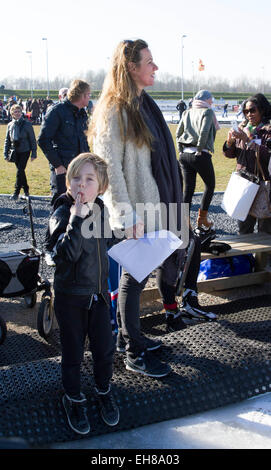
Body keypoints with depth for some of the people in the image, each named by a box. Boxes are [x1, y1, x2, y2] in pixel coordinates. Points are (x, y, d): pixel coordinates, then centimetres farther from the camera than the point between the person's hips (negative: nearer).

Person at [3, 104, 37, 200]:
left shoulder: (27, 124, -6)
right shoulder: (10, 125, 6)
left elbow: (32, 140, -3)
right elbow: (7, 140, 12)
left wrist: (34, 153, -7)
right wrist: (6, 154, 7)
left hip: (25, 151, -5)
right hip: (15, 152, 5)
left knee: (20, 171, -12)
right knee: (20, 171, 12)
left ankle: (16, 192, -6)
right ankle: (26, 190, 25)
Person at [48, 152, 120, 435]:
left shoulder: (100, 209, 0)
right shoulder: (62, 215, -19)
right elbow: (67, 252, -36)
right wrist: (77, 217, -38)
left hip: (98, 292, 5)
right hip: (71, 297, -5)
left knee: (104, 348, 12)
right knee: (73, 353, 10)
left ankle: (103, 392, 38)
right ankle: (73, 399, 33)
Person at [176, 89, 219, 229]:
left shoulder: (187, 113, 15)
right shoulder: (208, 111, -2)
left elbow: (178, 133, 11)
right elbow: (204, 132, -17)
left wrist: (181, 151, 13)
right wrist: (200, 149, -10)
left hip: (185, 155, 6)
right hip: (201, 155, -5)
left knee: (188, 188, 9)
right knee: (210, 185, 13)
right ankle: (202, 218, 15)